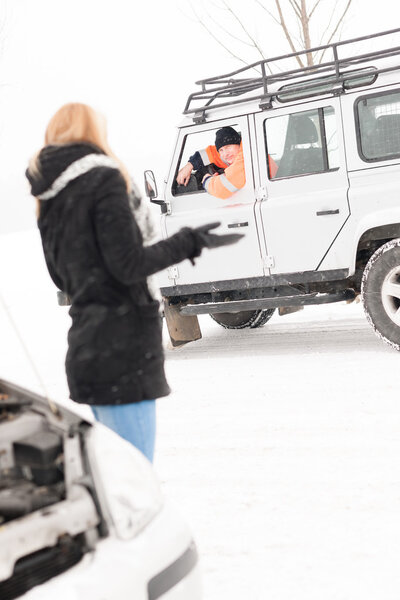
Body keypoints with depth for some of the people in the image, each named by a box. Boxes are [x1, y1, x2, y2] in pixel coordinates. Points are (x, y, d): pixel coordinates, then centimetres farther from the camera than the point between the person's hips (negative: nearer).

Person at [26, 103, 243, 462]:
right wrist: (191, 243, -10)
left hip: (85, 345, 9)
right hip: (123, 345, -9)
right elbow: (129, 265, -17)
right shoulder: (104, 179, -10)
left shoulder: (48, 198, 13)